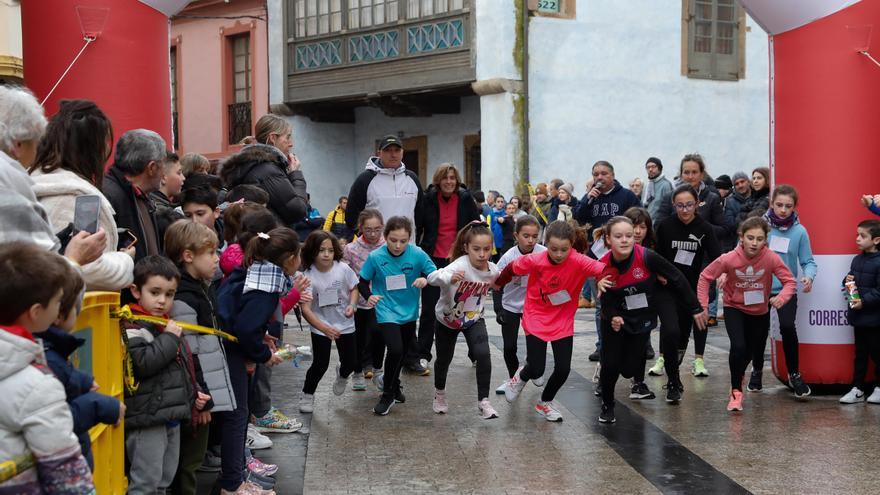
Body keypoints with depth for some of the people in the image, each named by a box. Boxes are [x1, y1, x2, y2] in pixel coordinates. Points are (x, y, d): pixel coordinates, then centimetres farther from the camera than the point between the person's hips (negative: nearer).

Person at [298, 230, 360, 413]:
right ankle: (307, 396, 18)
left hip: (344, 323, 2)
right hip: (320, 326, -2)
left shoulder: (343, 269, -16)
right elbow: (306, 309, -25)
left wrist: (351, 305, -19)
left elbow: (354, 288, 2)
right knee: (320, 364, -6)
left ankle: (342, 374, 47)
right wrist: (324, 328, -37)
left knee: (350, 362, 9)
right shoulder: (308, 276, -21)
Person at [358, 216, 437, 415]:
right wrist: (369, 296, -22)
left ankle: (394, 385, 48)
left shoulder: (417, 254, -15)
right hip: (386, 313, -3)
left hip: (409, 313, 3)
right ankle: (387, 395, -1)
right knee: (395, 349, -21)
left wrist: (426, 279, -30)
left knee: (402, 352, 21)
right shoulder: (375, 257, -16)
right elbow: (363, 282, -4)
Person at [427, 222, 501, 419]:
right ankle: (439, 395, 43)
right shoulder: (460, 265, -33)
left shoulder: (493, 270, -16)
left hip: (474, 319, 2)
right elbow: (432, 278, -53)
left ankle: (483, 401, -6)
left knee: (483, 355, -19)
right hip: (447, 319, -2)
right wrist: (449, 278, -69)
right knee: (444, 359, 15)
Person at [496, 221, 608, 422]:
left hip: (563, 323, 1)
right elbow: (512, 269, 0)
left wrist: (602, 278, -63)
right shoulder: (534, 261, -20)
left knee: (563, 369, -3)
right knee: (536, 369, -4)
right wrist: (498, 283, 17)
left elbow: (602, 269, -40)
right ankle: (521, 376, 35)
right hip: (536, 320, -1)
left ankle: (545, 402, 27)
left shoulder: (578, 261, -23)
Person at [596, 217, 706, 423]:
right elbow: (606, 300, -6)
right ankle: (607, 406, 19)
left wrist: (695, 309, -7)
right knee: (611, 365, -9)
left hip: (642, 320, 0)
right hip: (616, 319, 1)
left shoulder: (646, 257, -25)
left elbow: (676, 279, -14)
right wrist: (613, 316, -28)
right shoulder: (603, 266, -18)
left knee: (629, 369, -2)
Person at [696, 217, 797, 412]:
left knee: (749, 351, 19)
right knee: (738, 346, -24)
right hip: (734, 309, -2)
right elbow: (705, 277, -13)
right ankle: (736, 391, -7)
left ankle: (738, 377, 53)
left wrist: (781, 297, -40)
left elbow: (790, 281, -20)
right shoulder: (729, 259, -25)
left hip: (760, 312, 2)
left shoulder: (771, 258, -25)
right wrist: (703, 305, -16)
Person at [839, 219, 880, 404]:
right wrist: (848, 281, 0)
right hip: (858, 316, 7)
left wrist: (864, 301, -24)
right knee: (860, 354, 12)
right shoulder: (857, 260, 9)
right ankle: (857, 389, 18)